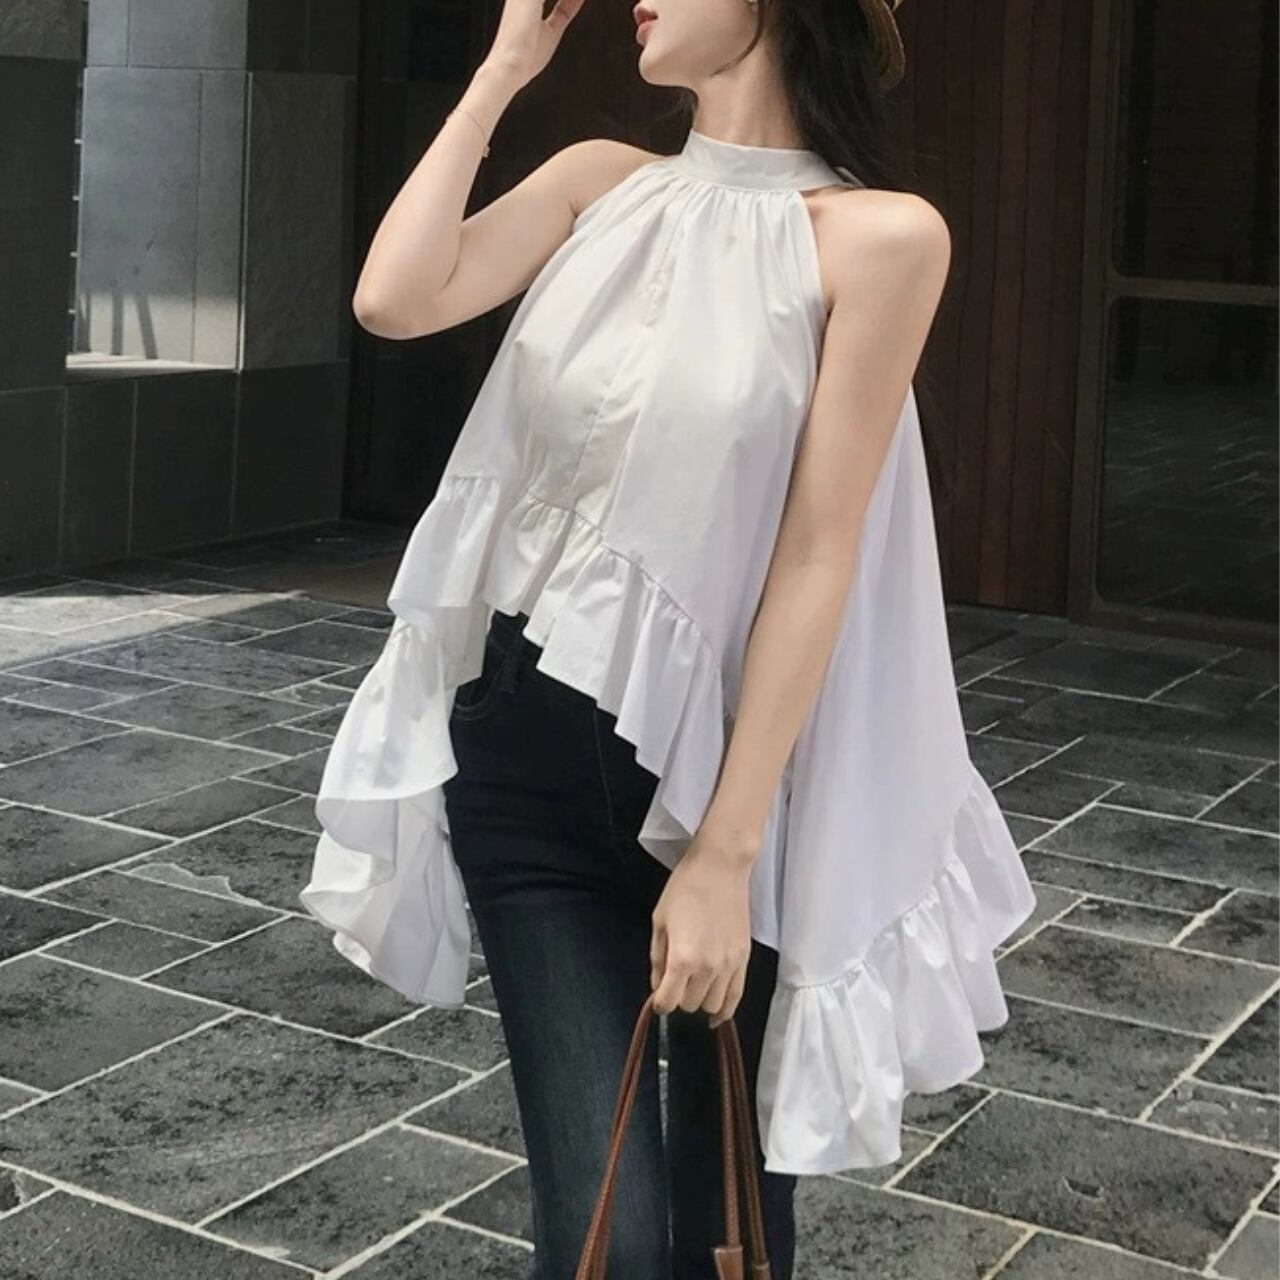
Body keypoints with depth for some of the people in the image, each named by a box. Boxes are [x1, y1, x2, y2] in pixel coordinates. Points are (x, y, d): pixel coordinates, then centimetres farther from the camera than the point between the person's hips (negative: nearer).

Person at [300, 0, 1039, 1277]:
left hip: (719, 757, -2)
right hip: (525, 752, 3)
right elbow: (395, 301, -8)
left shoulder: (877, 235, -9)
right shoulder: (602, 180, 7)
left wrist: (724, 855, -15)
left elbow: (818, 554, -13)